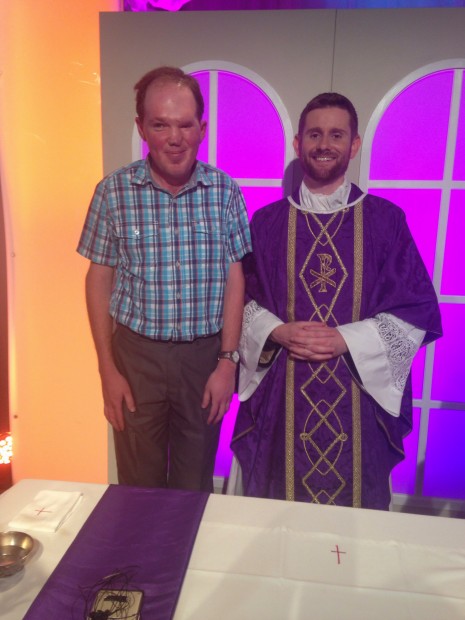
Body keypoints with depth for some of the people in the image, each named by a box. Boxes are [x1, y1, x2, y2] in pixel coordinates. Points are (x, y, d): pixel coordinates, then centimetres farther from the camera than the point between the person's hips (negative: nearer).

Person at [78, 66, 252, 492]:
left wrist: (228, 360, -4)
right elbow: (100, 280, -1)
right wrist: (107, 369, -2)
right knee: (138, 486, 15)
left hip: (206, 354, 1)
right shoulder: (114, 191, -6)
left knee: (196, 483, 18)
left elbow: (234, 278, -1)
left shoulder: (225, 191, -4)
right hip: (137, 353, 0)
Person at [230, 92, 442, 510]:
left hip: (360, 392, 0)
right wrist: (277, 332, -12)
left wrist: (346, 340, -14)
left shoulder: (386, 220, 0)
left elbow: (419, 311, -2)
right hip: (280, 395, 1)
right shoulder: (267, 222, 3)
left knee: (354, 515, 15)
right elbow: (240, 299, 6)